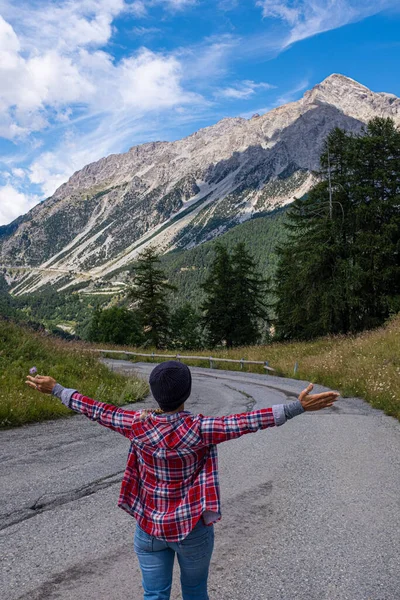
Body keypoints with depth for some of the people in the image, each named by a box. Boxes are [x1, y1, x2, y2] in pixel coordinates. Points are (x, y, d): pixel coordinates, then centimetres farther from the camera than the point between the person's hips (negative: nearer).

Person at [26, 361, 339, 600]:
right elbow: (248, 422, -29)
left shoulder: (137, 425, -14)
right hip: (193, 528, -2)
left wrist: (55, 389, 9)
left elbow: (95, 410, -4)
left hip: (150, 526, 2)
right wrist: (299, 406, -31)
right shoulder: (200, 430, -23)